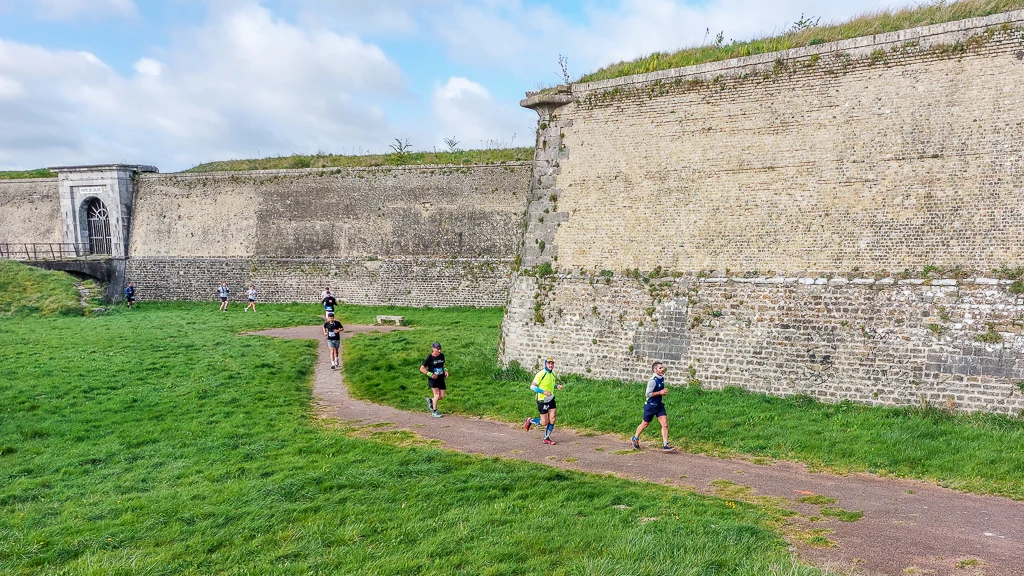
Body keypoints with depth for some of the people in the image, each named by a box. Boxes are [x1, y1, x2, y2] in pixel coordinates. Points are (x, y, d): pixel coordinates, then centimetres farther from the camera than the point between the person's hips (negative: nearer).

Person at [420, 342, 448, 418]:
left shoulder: (442, 355, 4)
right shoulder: (429, 357, -12)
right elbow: (422, 368, -9)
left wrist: (445, 370, 3)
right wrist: (430, 374, -17)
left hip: (441, 378, 6)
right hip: (433, 379, -6)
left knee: (442, 396, 4)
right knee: (437, 394, -15)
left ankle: (430, 400, 32)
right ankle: (434, 412, 1)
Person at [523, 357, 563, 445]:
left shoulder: (553, 374, 7)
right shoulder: (541, 374, -17)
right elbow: (532, 386, -17)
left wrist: (557, 386, 2)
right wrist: (543, 392, -28)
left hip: (551, 399, 7)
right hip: (542, 400, -7)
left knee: (552, 419, 0)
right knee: (544, 422, -3)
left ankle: (546, 438, 14)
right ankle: (530, 421, 24)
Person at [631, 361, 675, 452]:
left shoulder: (662, 378, 4)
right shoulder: (652, 381, -22)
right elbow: (648, 394, -23)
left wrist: (664, 392, 5)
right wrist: (660, 392, -23)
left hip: (660, 405, 7)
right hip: (651, 405, -7)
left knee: (665, 424, -5)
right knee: (645, 424, 10)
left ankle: (665, 445, -4)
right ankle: (635, 438, 33)